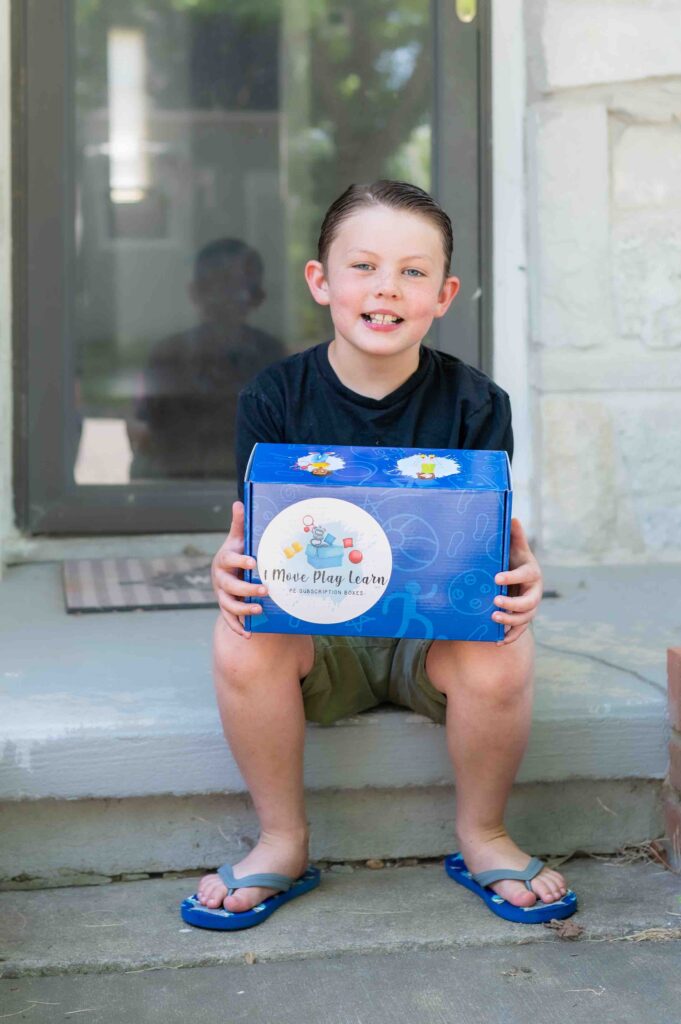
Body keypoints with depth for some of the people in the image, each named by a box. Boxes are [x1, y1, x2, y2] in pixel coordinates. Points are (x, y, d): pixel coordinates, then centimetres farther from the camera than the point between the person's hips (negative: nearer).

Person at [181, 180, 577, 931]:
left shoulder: (474, 404, -5)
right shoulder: (273, 399, -4)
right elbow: (256, 537, -7)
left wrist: (517, 577, -33)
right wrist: (234, 569, -33)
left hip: (436, 634, 0)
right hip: (315, 638, 1)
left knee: (502, 659, -33)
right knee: (239, 643, -31)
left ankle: (481, 837, -1)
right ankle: (282, 841, -6)